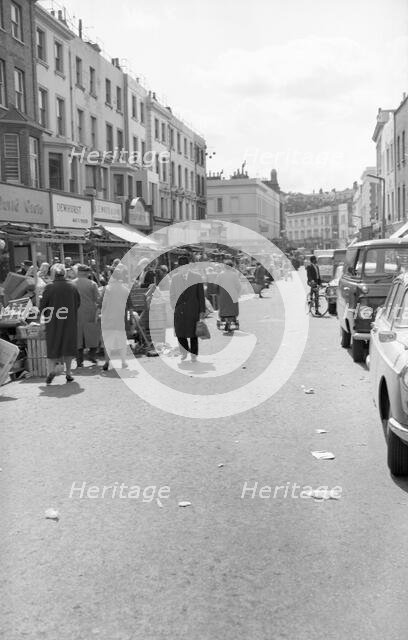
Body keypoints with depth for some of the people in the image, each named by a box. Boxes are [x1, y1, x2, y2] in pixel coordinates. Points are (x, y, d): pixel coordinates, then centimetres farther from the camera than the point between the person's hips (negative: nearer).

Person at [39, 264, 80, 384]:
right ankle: (68, 373, 11)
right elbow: (78, 303, 5)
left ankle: (51, 369, -13)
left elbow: (42, 305, -9)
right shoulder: (72, 287, -2)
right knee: (68, 346, 10)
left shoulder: (49, 287, -10)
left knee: (52, 346, 6)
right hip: (70, 321, 2)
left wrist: (46, 315, 8)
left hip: (53, 321, -2)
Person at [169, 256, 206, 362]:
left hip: (193, 311, -2)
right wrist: (174, 307, 3)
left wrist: (202, 310, -1)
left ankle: (194, 355, 14)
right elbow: (172, 295, 13)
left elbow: (201, 295, 3)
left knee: (193, 334, 2)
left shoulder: (196, 277, 2)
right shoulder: (174, 278, 8)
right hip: (179, 311, 2)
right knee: (180, 333, 2)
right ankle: (184, 352, 27)